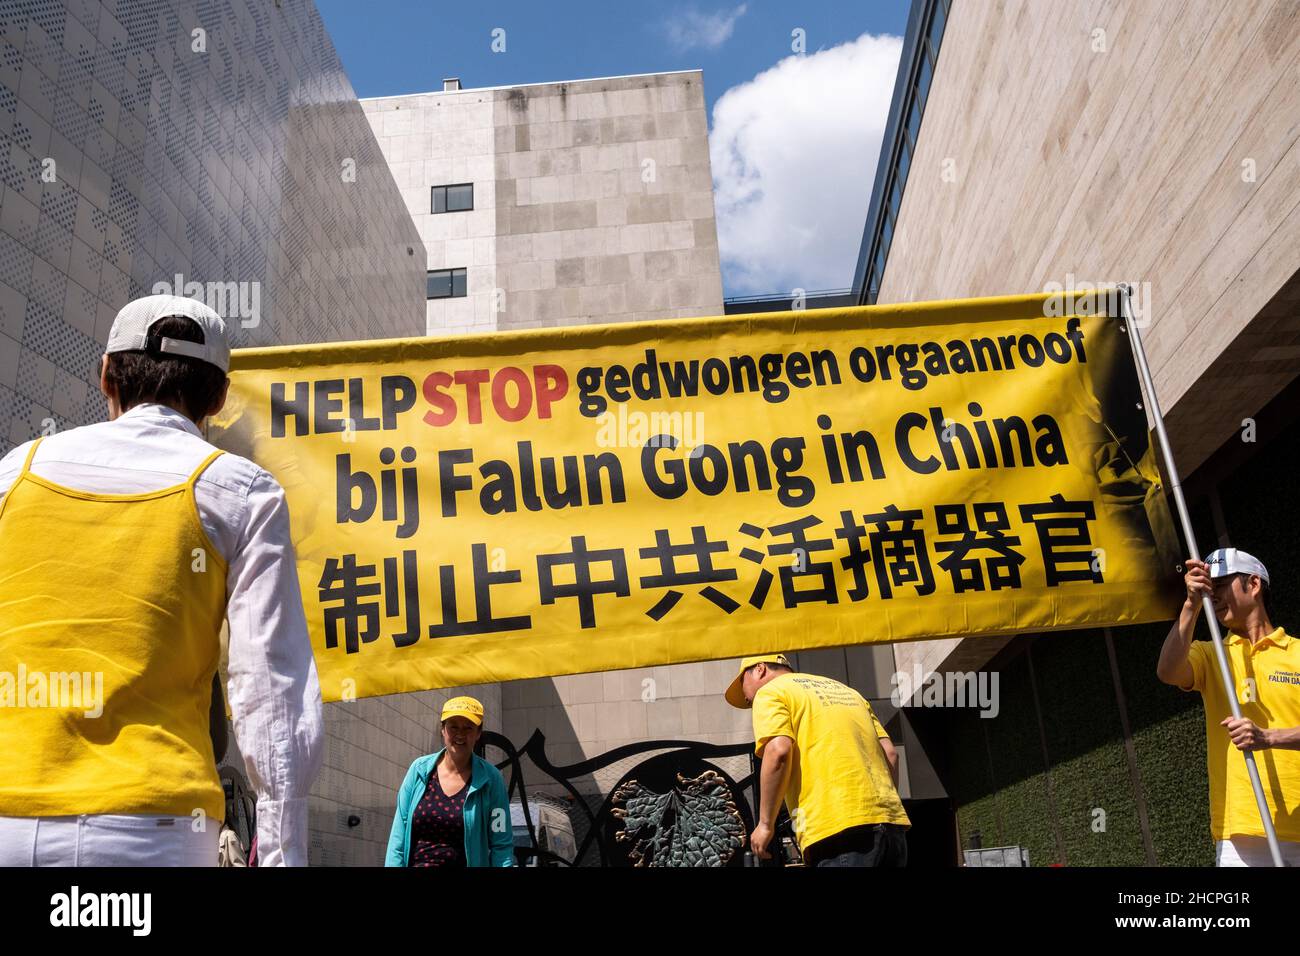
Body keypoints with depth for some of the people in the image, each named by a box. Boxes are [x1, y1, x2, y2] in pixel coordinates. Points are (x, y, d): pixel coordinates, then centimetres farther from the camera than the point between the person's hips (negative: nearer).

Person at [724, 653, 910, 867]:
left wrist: (765, 824, -4)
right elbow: (890, 753, 20)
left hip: (837, 826, -8)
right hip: (890, 821, 8)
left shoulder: (769, 692, 7)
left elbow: (778, 752, -12)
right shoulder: (843, 689, 29)